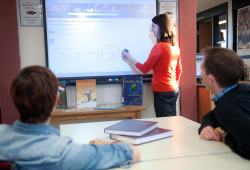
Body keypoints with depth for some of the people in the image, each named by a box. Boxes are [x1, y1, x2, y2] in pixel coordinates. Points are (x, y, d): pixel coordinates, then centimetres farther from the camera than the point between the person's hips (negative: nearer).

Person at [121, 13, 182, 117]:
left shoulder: (159, 46, -16)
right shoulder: (175, 46, 8)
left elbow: (145, 69, -8)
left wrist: (129, 58, 3)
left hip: (162, 92, -8)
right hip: (174, 90, 8)